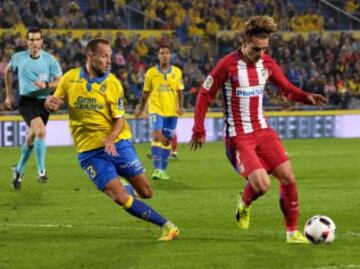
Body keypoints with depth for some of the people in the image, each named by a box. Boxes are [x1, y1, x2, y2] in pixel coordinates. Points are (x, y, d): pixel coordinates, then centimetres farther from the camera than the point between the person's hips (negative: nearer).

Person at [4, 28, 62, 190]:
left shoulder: (49, 60, -4)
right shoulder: (18, 58, -2)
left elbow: (60, 82, -4)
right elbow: (8, 71, 18)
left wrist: (46, 85, -24)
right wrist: (9, 95, 18)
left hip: (43, 101, 2)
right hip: (26, 101, -2)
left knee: (31, 139, 10)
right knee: (41, 132, -24)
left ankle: (19, 170, 33)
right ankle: (41, 171, -13)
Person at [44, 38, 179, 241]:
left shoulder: (112, 83, -5)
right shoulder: (70, 78, -1)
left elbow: (120, 119, -6)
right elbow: (55, 103, 9)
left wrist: (111, 138, -26)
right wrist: (50, 102, -15)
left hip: (117, 143, 0)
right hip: (89, 151, 0)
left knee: (146, 192, 2)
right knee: (121, 198, -12)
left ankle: (128, 189, 39)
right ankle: (165, 225, 0)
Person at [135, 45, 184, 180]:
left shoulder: (177, 72, 4)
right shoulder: (151, 72, 2)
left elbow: (179, 92, 8)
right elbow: (146, 92, 11)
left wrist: (180, 106, -6)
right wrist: (140, 108, 12)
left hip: (171, 111, 2)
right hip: (156, 109, -2)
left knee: (167, 140, 8)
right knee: (156, 136, -19)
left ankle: (163, 170, 20)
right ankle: (157, 168, -19)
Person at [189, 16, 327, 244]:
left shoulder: (267, 63, 1)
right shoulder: (228, 65, -14)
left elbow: (287, 88, 10)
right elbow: (205, 96, -7)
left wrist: (306, 97, -12)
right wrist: (199, 131, -8)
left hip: (263, 131, 6)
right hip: (238, 137, -6)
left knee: (288, 178, -3)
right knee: (262, 184, -19)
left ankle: (292, 232, 10)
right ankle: (245, 204, 18)